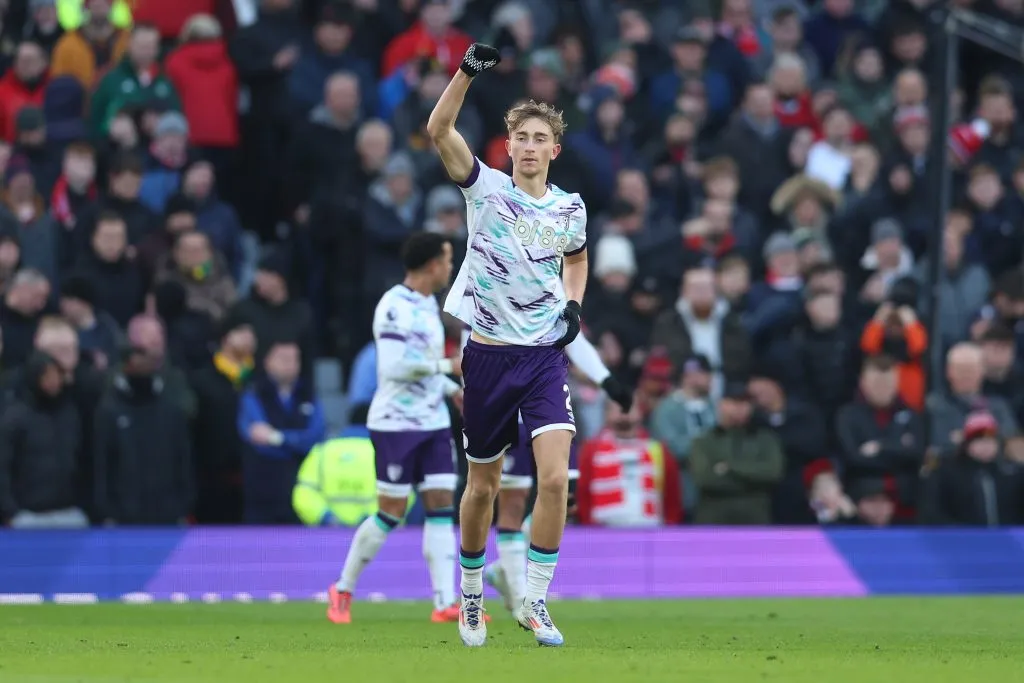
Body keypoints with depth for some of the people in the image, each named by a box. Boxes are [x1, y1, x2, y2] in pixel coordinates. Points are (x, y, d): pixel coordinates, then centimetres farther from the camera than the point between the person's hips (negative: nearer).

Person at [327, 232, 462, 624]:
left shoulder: (428, 305, 14)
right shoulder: (395, 306, -16)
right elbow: (394, 366, -24)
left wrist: (452, 389, 15)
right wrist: (447, 365, -20)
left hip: (433, 423, 8)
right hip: (396, 425, -8)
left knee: (441, 506, -1)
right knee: (391, 512, -3)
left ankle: (445, 603, -4)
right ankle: (343, 590, 14)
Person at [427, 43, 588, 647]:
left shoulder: (570, 207, 4)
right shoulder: (486, 188, -5)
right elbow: (439, 129, -20)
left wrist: (574, 304, 6)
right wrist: (471, 69, -33)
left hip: (546, 354, 1)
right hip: (488, 353, -1)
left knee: (556, 477, -16)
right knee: (483, 486, 9)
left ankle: (534, 600, -6)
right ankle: (471, 593, 29)